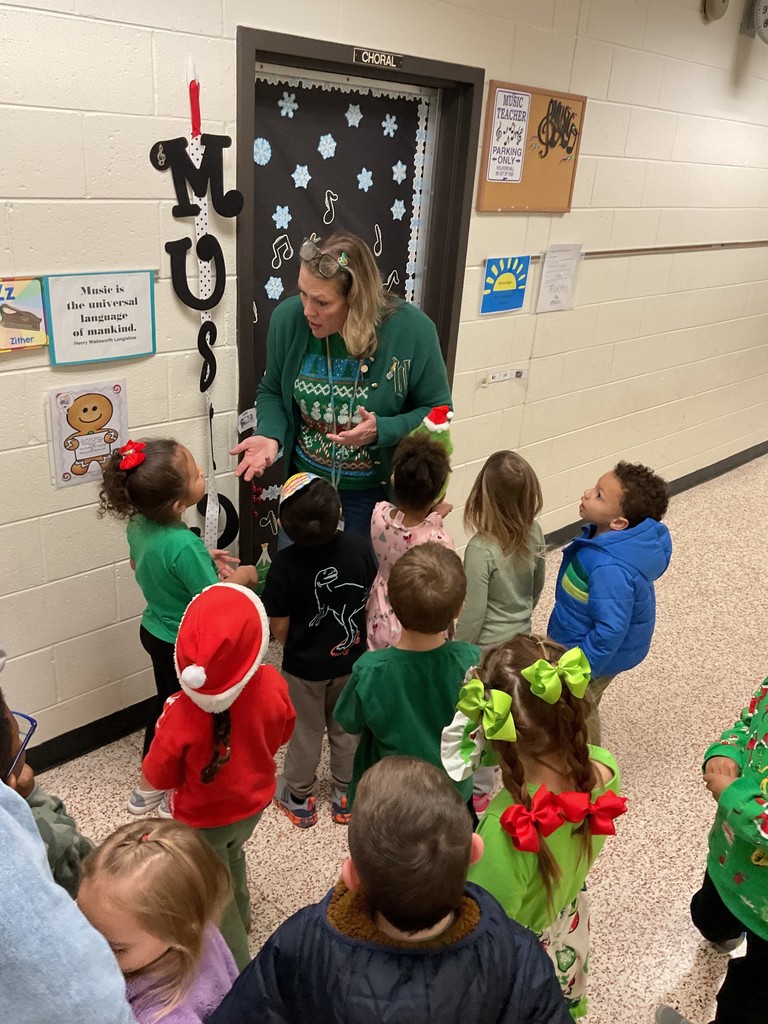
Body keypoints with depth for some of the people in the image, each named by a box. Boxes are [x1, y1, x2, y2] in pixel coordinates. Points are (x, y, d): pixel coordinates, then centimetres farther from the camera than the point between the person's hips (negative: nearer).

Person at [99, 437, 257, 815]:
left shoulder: (140, 524, -10)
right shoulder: (184, 545, -35)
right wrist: (243, 575, -10)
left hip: (155, 630, 8)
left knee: (167, 701, 26)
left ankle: (147, 785, 45)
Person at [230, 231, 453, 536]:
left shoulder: (411, 330, -22)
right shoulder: (288, 318, -15)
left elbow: (436, 410, -11)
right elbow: (271, 391, 2)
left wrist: (381, 431, -28)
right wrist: (271, 435, -18)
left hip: (376, 487, -2)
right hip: (305, 478, 3)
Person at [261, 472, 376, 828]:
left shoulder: (285, 564, -26)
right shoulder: (358, 548, -18)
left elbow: (280, 628, -18)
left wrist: (293, 647, 5)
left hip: (304, 666, -2)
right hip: (351, 659, 3)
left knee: (306, 733, 18)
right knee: (346, 728, 22)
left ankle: (299, 798, 39)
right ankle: (345, 796, 39)